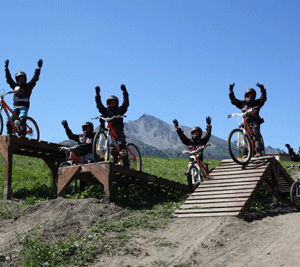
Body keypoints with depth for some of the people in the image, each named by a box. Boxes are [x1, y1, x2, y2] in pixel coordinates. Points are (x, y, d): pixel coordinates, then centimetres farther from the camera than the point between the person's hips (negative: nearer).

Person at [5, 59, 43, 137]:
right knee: (9, 121, -13)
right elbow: (9, 78, 21)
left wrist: (39, 68, 1)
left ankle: (23, 136, -28)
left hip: (23, 107, -3)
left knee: (22, 119, -27)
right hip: (15, 106, 3)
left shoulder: (28, 86, 13)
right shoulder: (15, 86, 19)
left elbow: (35, 78, 7)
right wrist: (6, 68, 21)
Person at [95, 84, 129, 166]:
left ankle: (126, 165, -13)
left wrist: (125, 92, -11)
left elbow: (126, 103, -2)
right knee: (112, 149, -7)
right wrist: (97, 94, -6)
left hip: (119, 131, -2)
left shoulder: (120, 110, 9)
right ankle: (115, 165, 3)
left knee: (122, 147, -16)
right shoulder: (106, 111, 11)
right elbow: (99, 105, 3)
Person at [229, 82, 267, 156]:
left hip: (254, 122, -3)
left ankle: (258, 152, -21)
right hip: (246, 122, 3)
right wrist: (231, 91, 9)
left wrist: (262, 89, -13)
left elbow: (263, 98, 1)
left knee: (256, 136, -16)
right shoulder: (242, 103, 19)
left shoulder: (257, 103, 13)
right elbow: (233, 100, 17)